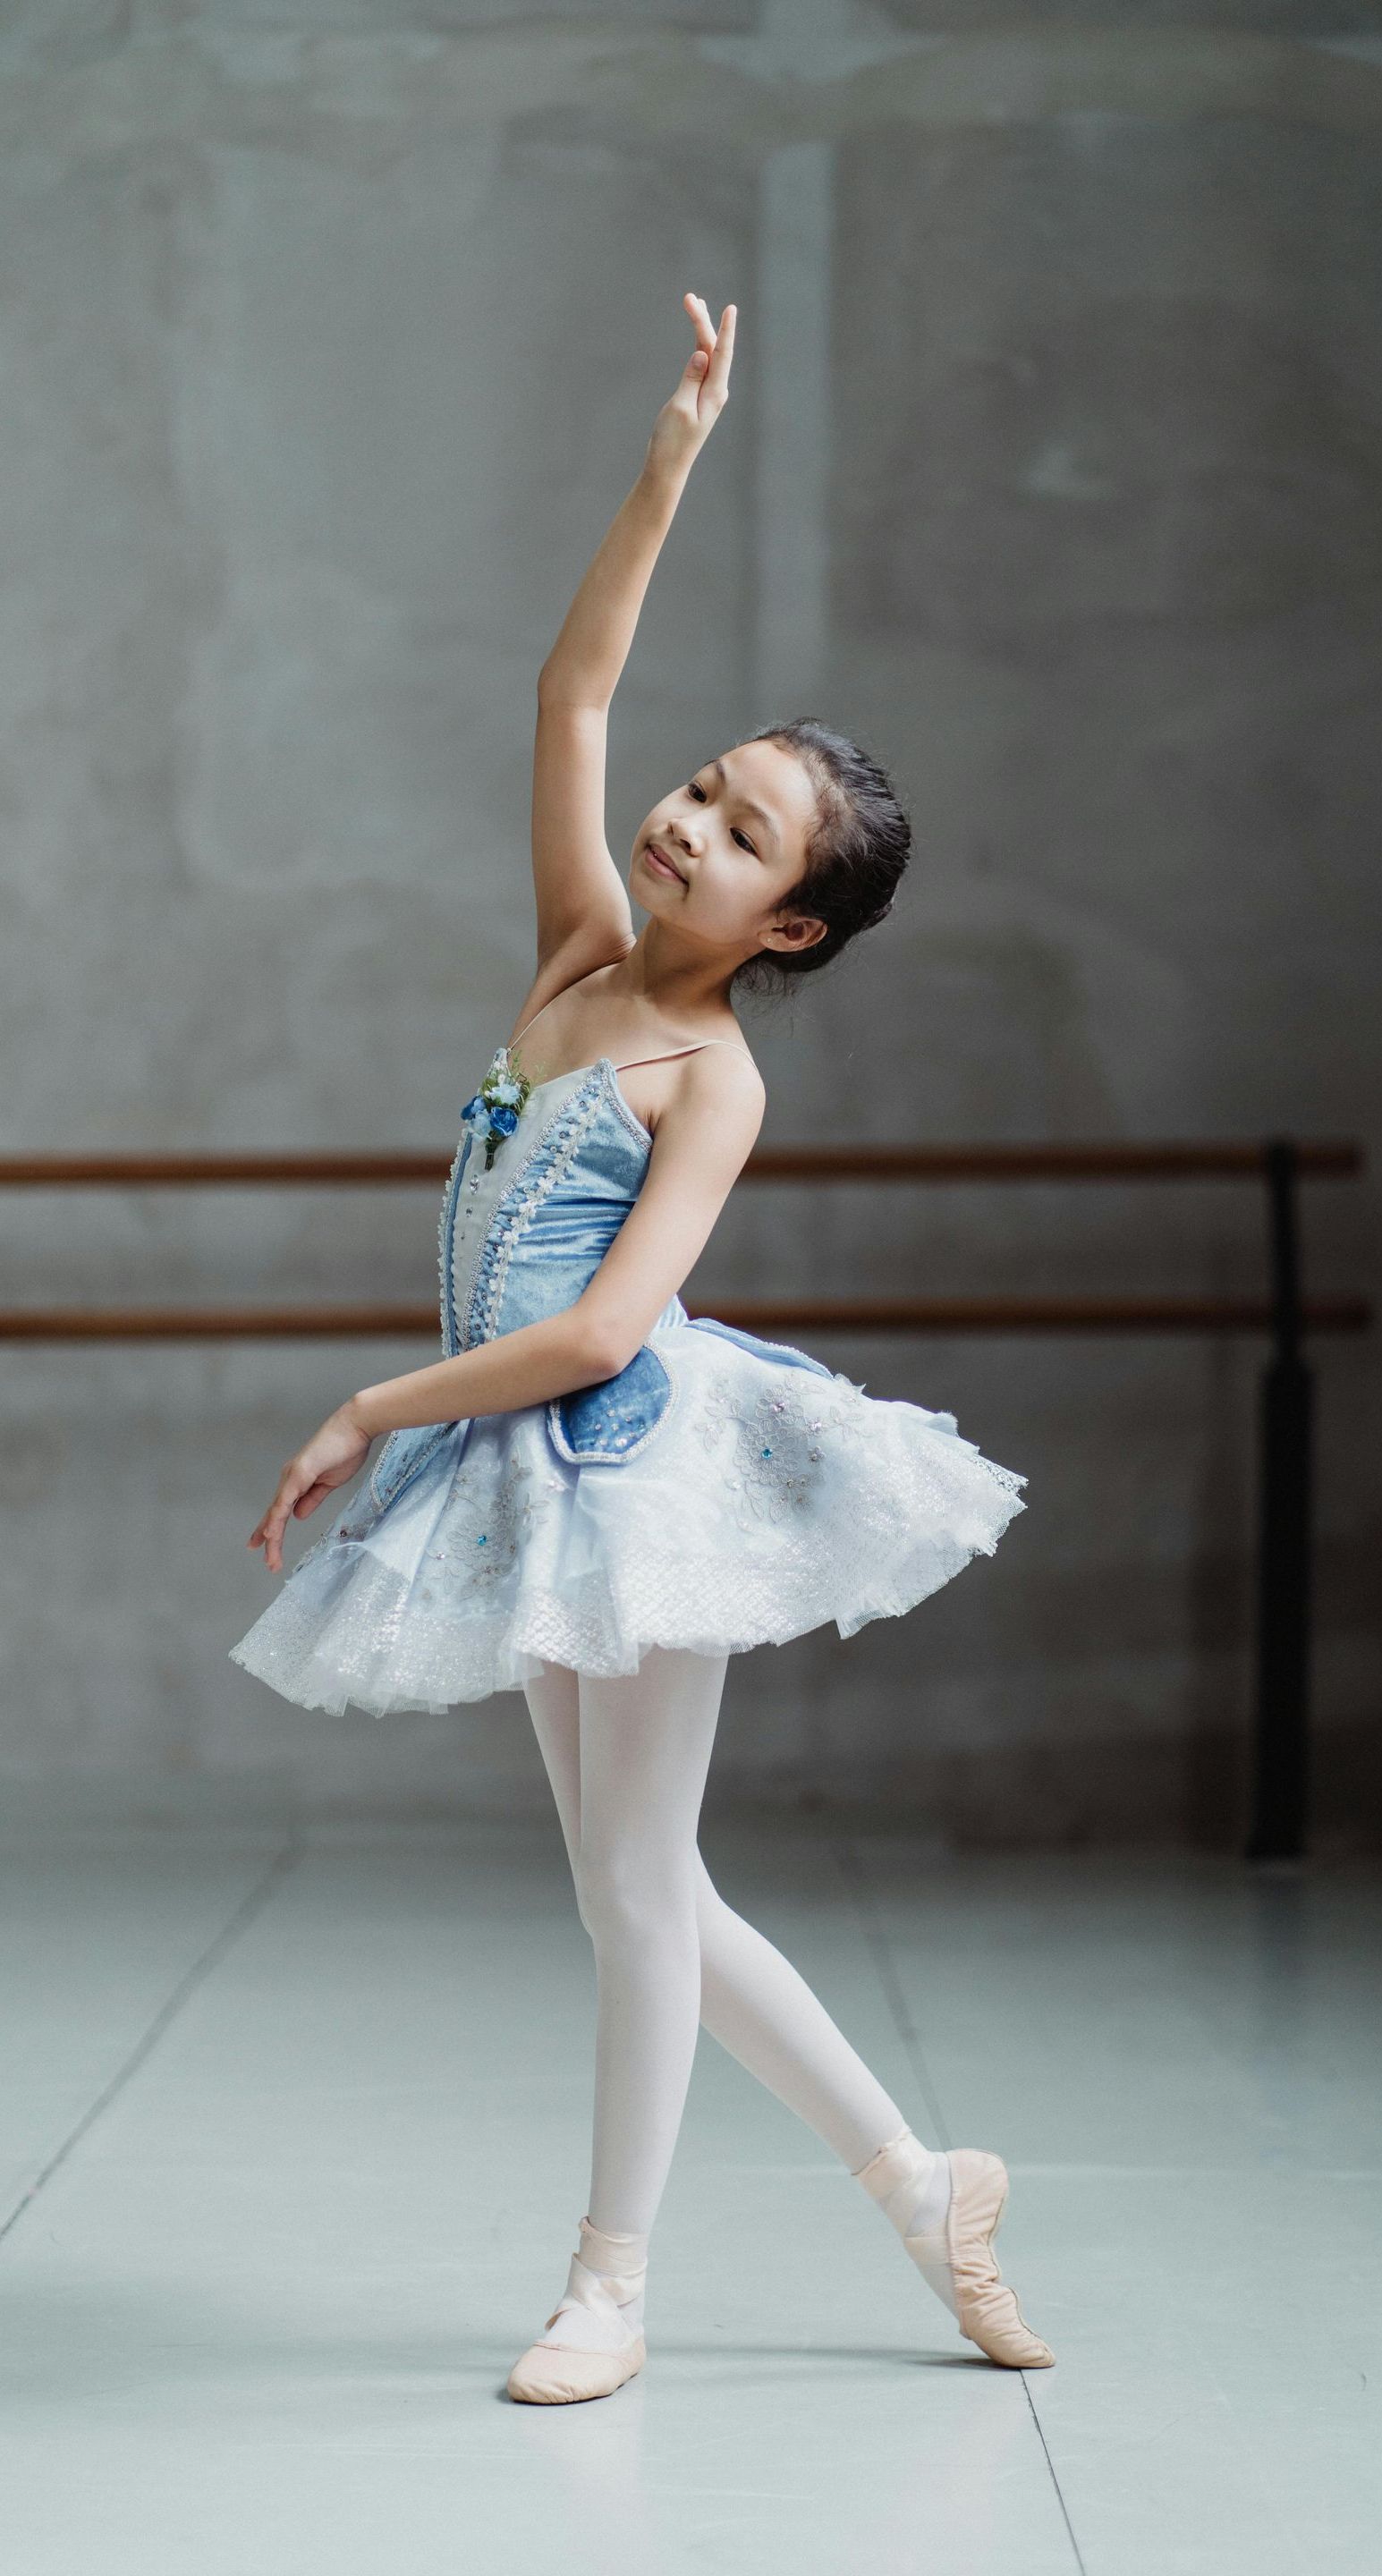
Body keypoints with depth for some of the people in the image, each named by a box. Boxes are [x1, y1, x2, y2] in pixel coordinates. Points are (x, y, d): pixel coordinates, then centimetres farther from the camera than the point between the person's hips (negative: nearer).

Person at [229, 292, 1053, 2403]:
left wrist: (374, 1414, -16)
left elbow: (597, 1328, -22)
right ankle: (922, 2177, 23)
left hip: (642, 1453, -8)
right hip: (540, 1477, 8)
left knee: (637, 1881, 2)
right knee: (635, 1890, 12)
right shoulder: (583, 958, 7)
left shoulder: (712, 1075, -12)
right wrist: (670, 469, 4)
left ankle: (610, 2282, 14)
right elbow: (574, 688, 9)